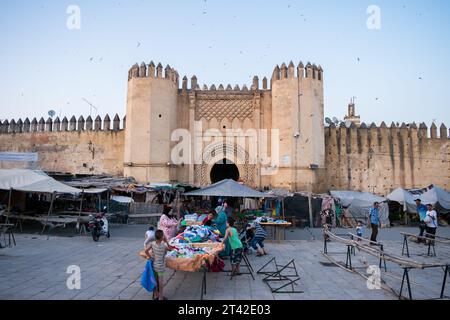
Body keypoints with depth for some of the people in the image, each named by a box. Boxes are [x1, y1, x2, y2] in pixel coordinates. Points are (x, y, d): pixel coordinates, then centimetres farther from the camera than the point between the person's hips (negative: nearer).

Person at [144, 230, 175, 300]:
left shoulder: (152, 243, -10)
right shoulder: (164, 246, -24)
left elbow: (146, 251, -7)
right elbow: (170, 249, -5)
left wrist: (150, 257, 3)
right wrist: (166, 241, -6)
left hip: (154, 266, 6)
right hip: (160, 267, -6)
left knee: (155, 282, 22)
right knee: (161, 283, 12)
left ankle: (155, 296, 36)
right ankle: (161, 298, 26)